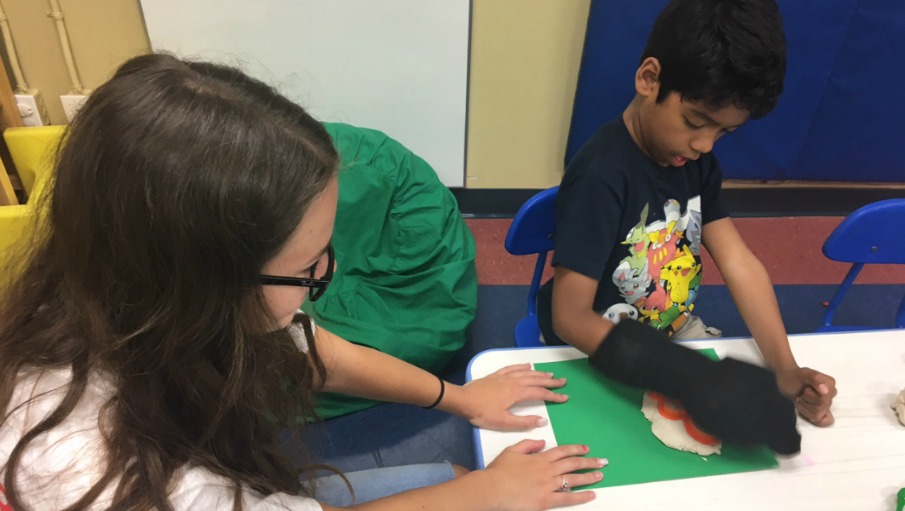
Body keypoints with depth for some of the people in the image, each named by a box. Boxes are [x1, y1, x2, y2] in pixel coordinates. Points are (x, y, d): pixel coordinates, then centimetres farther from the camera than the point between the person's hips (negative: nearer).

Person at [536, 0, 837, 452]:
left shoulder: (697, 159, -6)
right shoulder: (601, 175, -30)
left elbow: (739, 263, -10)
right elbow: (570, 319, -32)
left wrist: (785, 370, -22)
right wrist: (694, 380, -39)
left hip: (675, 331, 6)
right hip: (597, 352, -6)